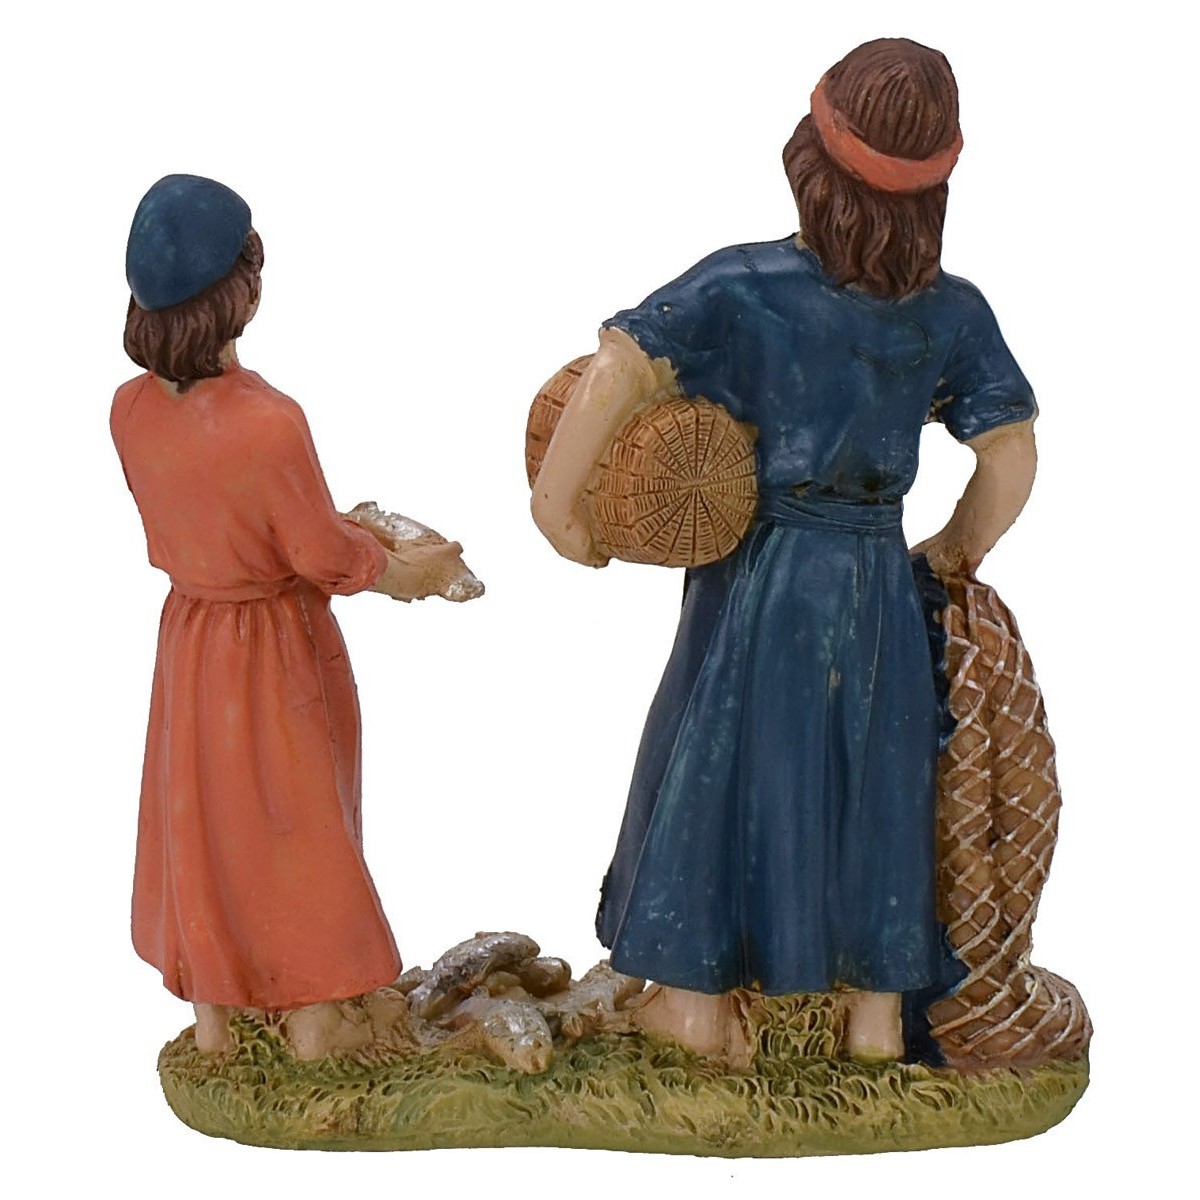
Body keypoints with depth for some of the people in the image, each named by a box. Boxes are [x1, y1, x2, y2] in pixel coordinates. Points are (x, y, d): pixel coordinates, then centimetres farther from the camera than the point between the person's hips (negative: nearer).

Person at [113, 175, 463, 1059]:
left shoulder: (132, 408, -9)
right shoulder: (268, 421, -29)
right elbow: (323, 555, -18)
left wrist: (351, 542, 13)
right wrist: (399, 571, 2)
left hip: (190, 636, 6)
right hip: (276, 651, -6)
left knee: (200, 816, 19)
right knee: (297, 823, 12)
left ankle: (212, 1016, 36)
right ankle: (312, 1022, 28)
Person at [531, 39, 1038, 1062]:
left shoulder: (746, 287, -15)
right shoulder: (952, 314, -5)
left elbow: (619, 369, -24)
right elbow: (1011, 457, -3)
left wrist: (557, 501, -13)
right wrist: (955, 555, 13)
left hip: (759, 578, -2)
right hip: (879, 588, 3)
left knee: (728, 765, 11)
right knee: (873, 777, 15)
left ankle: (699, 999, 23)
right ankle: (875, 1008, 27)